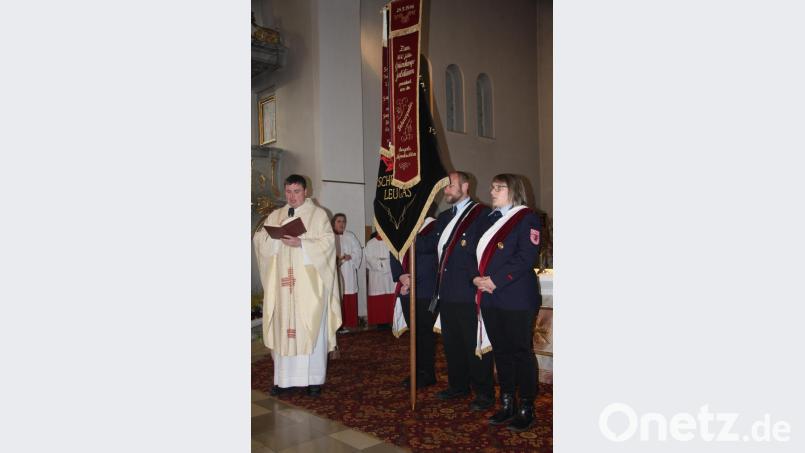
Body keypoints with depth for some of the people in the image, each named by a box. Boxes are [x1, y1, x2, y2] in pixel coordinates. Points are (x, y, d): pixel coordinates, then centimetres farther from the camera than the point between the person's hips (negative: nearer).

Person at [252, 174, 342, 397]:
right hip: (283, 284, 4)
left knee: (311, 329, -2)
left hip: (309, 285, -4)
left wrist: (300, 243, -20)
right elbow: (260, 239, 6)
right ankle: (283, 377, 12)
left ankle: (314, 378, 6)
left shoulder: (318, 214, 2)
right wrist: (277, 237, -14)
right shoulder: (275, 216, 15)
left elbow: (327, 242, -8)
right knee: (283, 328, 4)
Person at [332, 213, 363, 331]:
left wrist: (349, 257, -8)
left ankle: (350, 323, 4)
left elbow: (358, 252, 7)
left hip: (348, 272, 1)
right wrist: (335, 258, -16)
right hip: (334, 272, -1)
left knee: (349, 298, -1)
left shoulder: (350, 236, 11)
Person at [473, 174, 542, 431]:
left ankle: (526, 408, 12)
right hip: (490, 298, 7)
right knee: (500, 351, 12)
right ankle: (507, 404, 23)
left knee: (521, 351, 1)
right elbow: (479, 253, 16)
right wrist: (477, 278, -2)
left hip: (517, 299, -7)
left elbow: (525, 258, -15)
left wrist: (495, 281, -16)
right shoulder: (490, 219, 18)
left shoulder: (526, 219, -5)